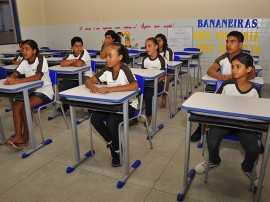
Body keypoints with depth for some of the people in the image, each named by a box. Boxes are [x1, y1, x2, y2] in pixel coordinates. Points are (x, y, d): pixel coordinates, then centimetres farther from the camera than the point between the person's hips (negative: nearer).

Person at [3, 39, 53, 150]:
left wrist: (17, 81, -36)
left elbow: (38, 76, -30)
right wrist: (11, 79, -26)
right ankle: (18, 136, -16)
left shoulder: (41, 59, -15)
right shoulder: (24, 62, 7)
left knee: (25, 106, -26)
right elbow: (15, 73, -1)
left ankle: (25, 137, -9)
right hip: (30, 90, 7)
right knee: (16, 105, -17)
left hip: (44, 90, -7)